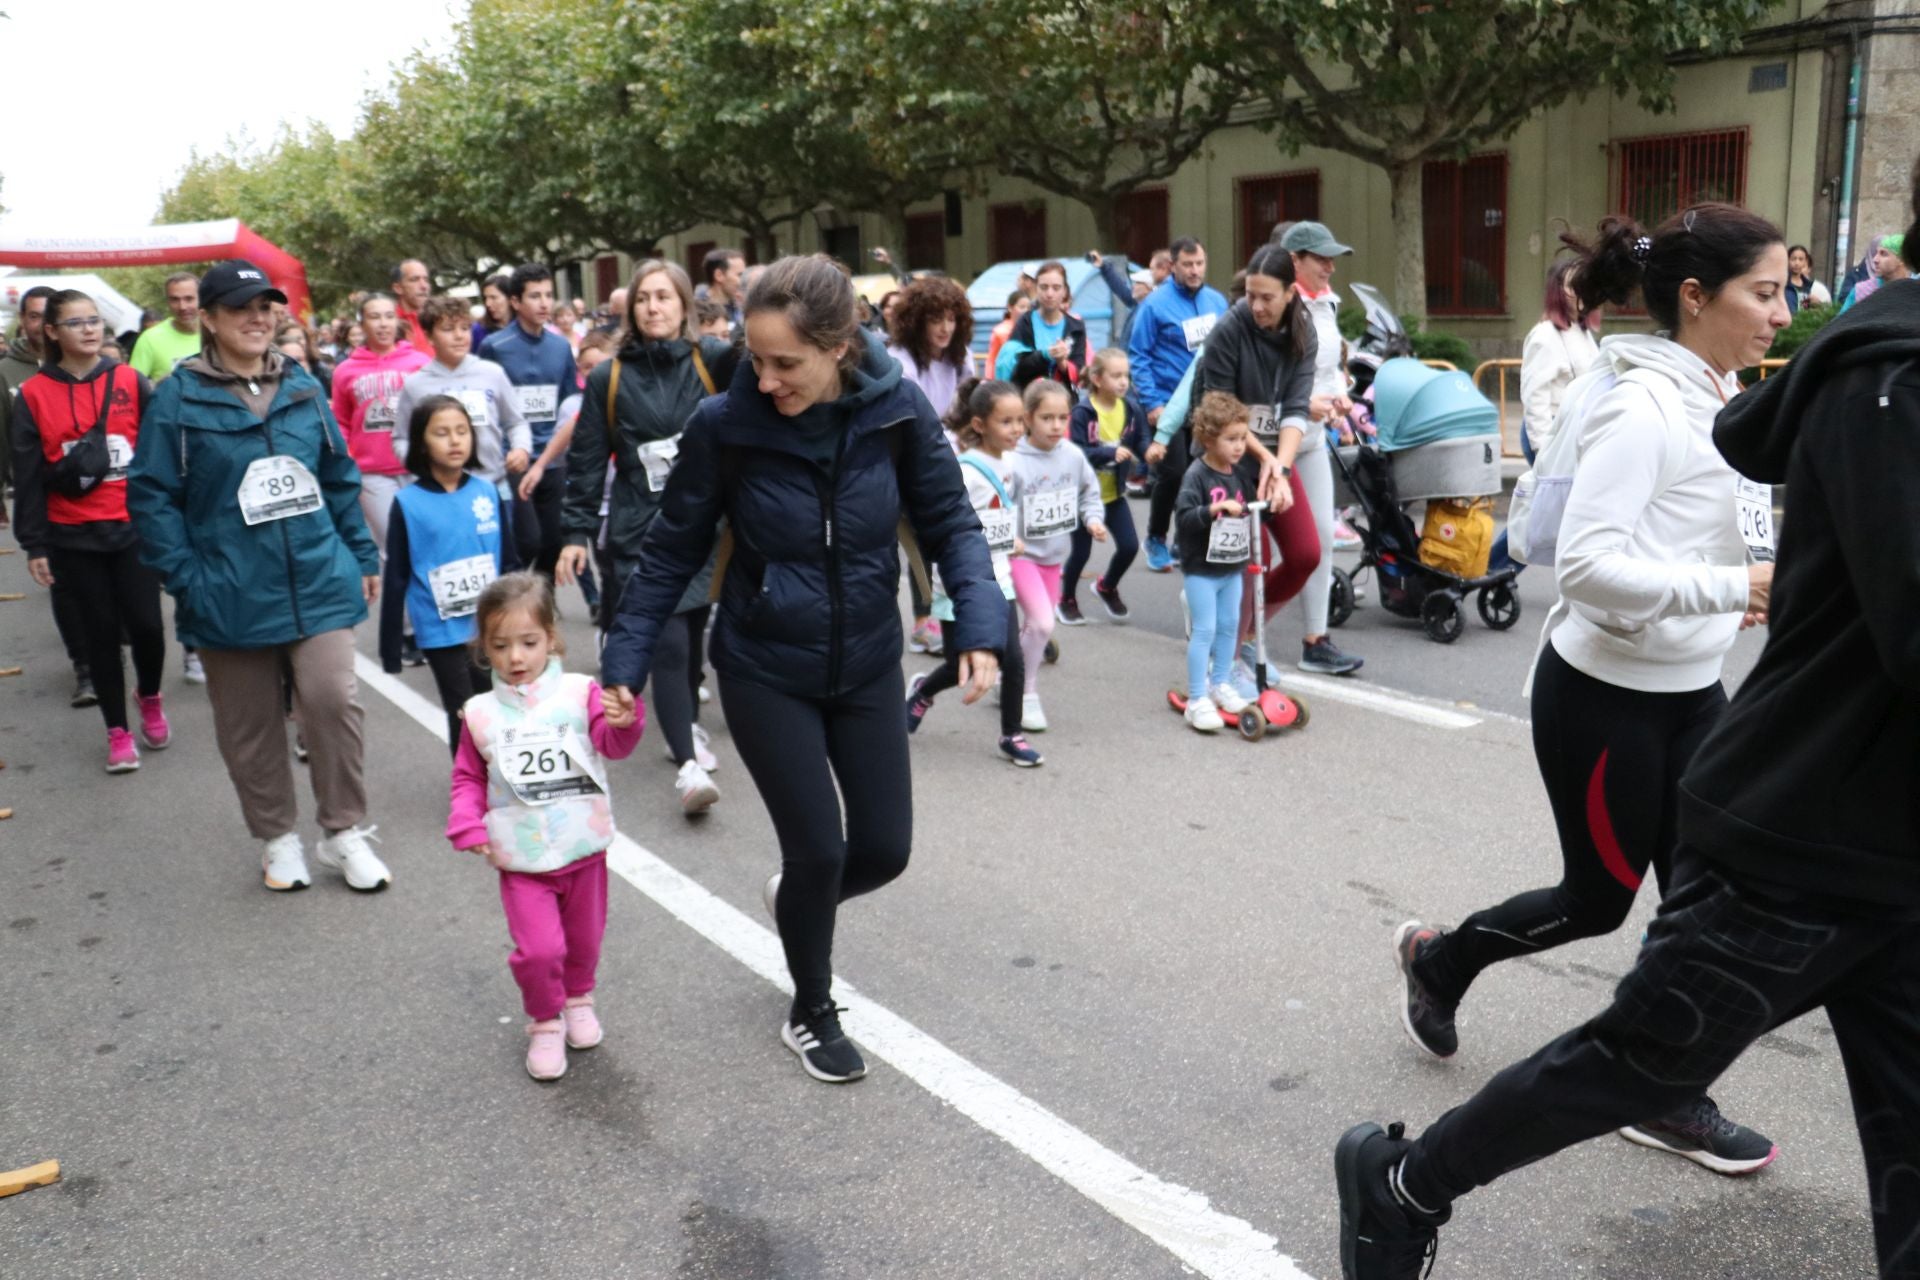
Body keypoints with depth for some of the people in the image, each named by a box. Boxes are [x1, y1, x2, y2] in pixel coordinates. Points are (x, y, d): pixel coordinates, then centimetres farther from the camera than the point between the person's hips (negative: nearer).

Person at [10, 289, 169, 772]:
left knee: (146, 625, -4)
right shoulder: (33, 394, -1)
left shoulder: (130, 381, 1)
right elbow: (27, 477, 0)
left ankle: (149, 697, 27)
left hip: (134, 528, 0)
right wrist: (34, 544, -2)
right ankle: (118, 732, 19)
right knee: (101, 632, 6)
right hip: (74, 536, 0)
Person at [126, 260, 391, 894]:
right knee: (250, 726, 10)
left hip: (319, 584, 2)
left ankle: (345, 832, 11)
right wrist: (186, 580, -10)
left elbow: (340, 478, 12)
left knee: (333, 702, -7)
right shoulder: (179, 397, -5)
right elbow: (150, 497, -5)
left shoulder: (304, 388, 6)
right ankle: (277, 838, 28)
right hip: (232, 598, -1)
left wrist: (362, 556, 11)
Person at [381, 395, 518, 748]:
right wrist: (390, 648, -3)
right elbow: (396, 579, -4)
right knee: (464, 719, 7)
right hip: (442, 633, -2)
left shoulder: (488, 492, 1)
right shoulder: (408, 503, -7)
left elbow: (510, 562, 8)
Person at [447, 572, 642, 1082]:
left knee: (584, 939, 17)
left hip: (582, 849, 1)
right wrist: (467, 825, -10)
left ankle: (578, 1000, 45)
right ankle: (545, 1023, 16)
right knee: (539, 948, -10)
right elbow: (468, 777, 6)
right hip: (521, 860, 0)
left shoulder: (579, 693, -7)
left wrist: (625, 721, -41)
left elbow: (613, 745, -19)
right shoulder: (481, 714, -1)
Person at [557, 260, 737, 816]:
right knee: (667, 643, -12)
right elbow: (587, 461, 5)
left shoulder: (711, 360, 3)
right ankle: (687, 763, -9)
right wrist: (578, 532, 2)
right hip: (640, 531, -1)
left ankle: (688, 727, 35)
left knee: (691, 636, 11)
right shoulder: (608, 378, 3)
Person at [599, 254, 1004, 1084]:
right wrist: (625, 663, -8)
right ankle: (812, 1013, 28)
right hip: (765, 672, -2)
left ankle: (796, 897, 43)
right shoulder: (725, 424, -18)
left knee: (885, 849, 7)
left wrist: (981, 625, -20)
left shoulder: (896, 411, -15)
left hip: (868, 665, 3)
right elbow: (672, 551, -7)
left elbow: (949, 523, -6)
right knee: (818, 850, 0)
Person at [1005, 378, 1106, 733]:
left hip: (1054, 555, 6)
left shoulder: (1073, 456, -5)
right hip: (1021, 555, -6)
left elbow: (1089, 493, 10)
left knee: (1035, 625, 15)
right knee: (1043, 623, -17)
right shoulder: (1014, 462, -20)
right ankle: (1027, 694, 1)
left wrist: (1094, 519, -7)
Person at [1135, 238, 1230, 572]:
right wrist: (1151, 403, -13)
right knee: (1174, 475, -8)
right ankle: (1156, 540, 13)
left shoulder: (1218, 301, 8)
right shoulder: (1155, 304, -8)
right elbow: (1138, 356, -7)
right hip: (1170, 405, -5)